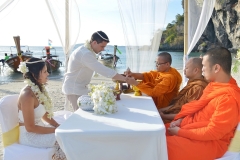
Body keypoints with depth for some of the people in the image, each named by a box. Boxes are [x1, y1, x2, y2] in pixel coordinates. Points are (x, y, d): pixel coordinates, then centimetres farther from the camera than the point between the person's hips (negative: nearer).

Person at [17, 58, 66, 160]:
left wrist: (58, 126, -2)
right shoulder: (27, 95, -25)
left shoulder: (39, 89, 1)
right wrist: (55, 130, -18)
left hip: (38, 128, 8)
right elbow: (30, 127, -23)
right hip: (29, 135, -8)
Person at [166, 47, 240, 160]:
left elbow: (212, 132, -25)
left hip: (210, 142, -9)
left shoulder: (229, 98, -26)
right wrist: (181, 120, 1)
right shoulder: (214, 85, 3)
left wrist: (180, 132, -18)